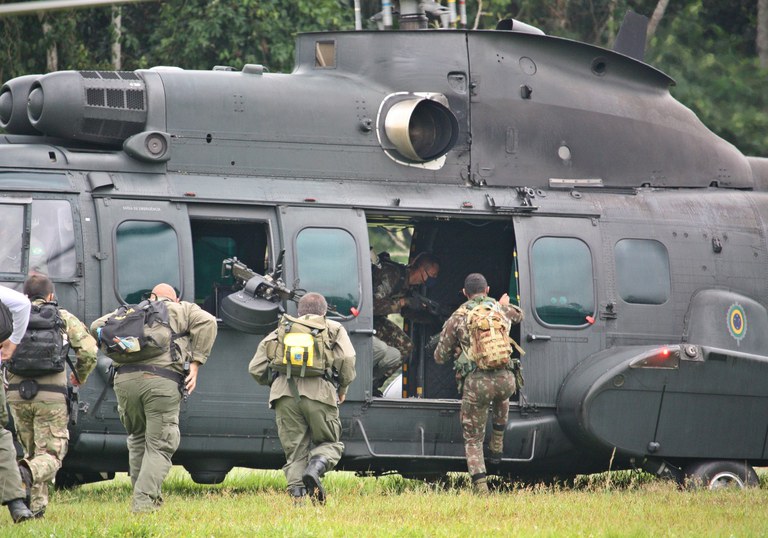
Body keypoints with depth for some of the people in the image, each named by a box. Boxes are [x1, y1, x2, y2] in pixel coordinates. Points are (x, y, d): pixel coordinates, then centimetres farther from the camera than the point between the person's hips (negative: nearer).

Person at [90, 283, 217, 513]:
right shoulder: (182, 310, 20)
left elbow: (97, 326, 19)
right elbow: (206, 322, 2)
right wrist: (195, 362, 1)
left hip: (125, 379, 3)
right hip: (162, 380, -3)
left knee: (137, 440, 21)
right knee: (159, 445, 0)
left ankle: (145, 497, 23)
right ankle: (144, 501, -13)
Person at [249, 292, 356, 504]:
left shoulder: (280, 332, 24)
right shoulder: (333, 329, 18)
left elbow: (255, 369, 19)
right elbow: (347, 360, 2)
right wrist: (343, 388, 18)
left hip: (284, 393, 2)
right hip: (318, 392, -2)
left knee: (295, 450, 9)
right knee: (330, 443, 14)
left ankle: (297, 496, -9)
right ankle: (315, 468, -17)